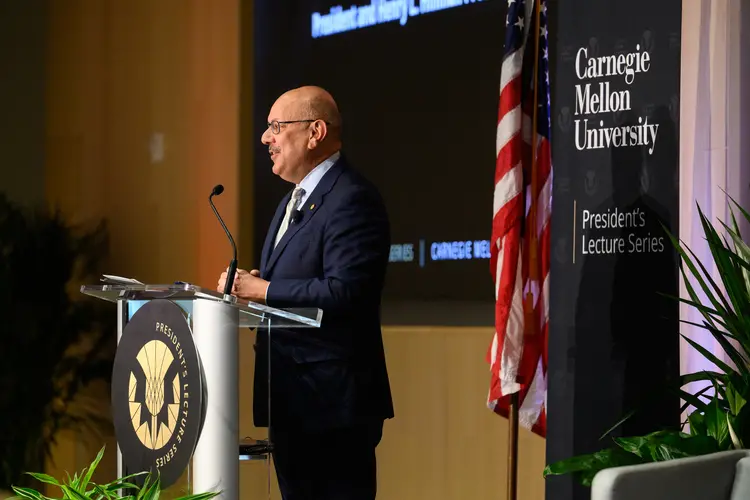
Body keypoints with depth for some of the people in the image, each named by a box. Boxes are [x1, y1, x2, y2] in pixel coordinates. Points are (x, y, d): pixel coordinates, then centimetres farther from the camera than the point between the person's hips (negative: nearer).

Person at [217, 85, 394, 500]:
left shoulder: (351, 200, -15)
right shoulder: (293, 201, 18)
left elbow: (344, 292, -25)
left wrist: (262, 290, -19)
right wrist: (249, 283, 1)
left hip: (334, 402, -10)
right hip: (292, 399, 10)